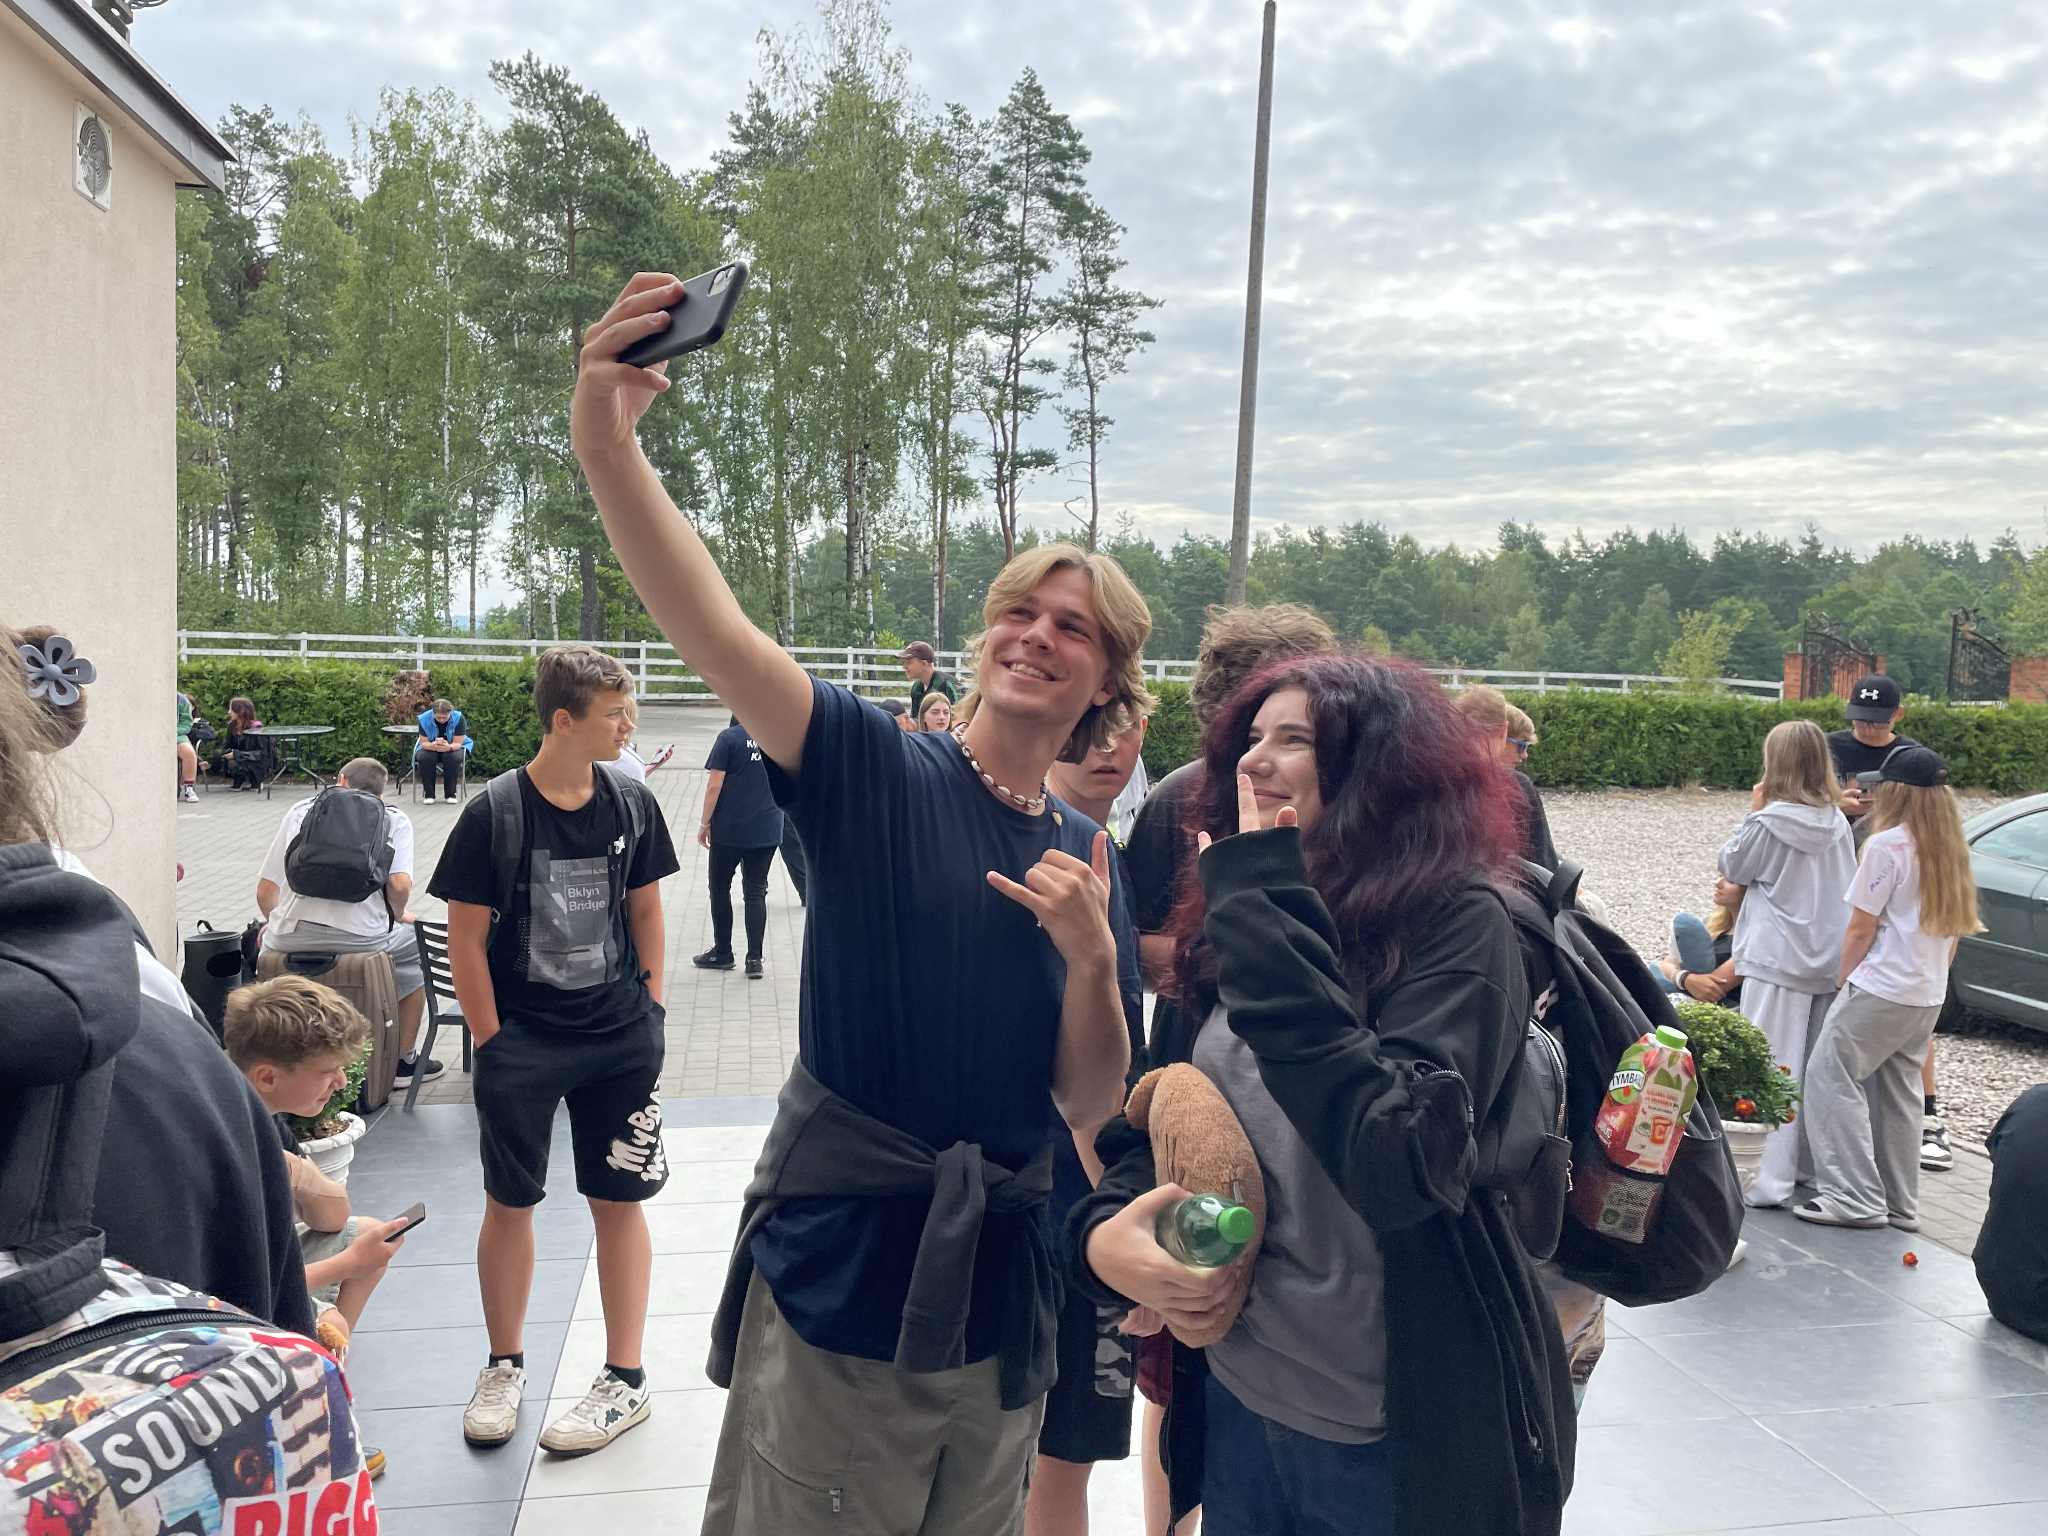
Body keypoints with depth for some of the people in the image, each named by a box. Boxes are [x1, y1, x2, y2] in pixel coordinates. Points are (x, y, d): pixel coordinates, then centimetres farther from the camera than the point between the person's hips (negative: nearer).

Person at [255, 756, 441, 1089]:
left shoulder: (301, 810, 19)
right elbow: (400, 885, -6)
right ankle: (404, 1062, 28)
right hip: (360, 938, -3)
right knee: (416, 944, 27)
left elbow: (265, 891, 16)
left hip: (290, 939, 3)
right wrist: (399, 915, 16)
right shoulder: (395, 819, 11)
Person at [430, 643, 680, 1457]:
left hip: (620, 1038, 2)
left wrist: (647, 1009, 5)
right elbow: (467, 938, -5)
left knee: (619, 1200, 7)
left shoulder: (631, 804, -1)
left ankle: (626, 1379, 20)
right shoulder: (494, 812, -10)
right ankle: (504, 1366, 30)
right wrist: (492, 1043, -6)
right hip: (521, 1040, -2)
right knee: (509, 1203, 10)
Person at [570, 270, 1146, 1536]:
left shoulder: (1090, 861, 6)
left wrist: (1092, 957, -14)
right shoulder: (876, 770, -8)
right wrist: (610, 448, -40)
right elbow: (714, 631, -25)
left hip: (997, 1286, 5)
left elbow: (1091, 1103, 4)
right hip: (838, 1265, -4)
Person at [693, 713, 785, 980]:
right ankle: (754, 960, 6)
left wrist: (705, 823, -2)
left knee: (720, 888, 13)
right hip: (768, 830, 3)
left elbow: (714, 785, -12)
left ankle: (722, 953, 21)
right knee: (756, 892, 9)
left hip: (729, 829, -3)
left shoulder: (730, 737, -10)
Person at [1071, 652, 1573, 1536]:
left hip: (1402, 1433, -5)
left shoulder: (1456, 921, -16)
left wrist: (1265, 908, -27)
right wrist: (1104, 1229, -12)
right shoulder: (1230, 925, 3)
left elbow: (1404, 1161, -30)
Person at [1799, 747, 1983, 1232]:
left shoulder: (1887, 846, -14)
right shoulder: (1952, 851, 10)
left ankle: (1856, 1198, -6)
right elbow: (1956, 930, 15)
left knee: (1832, 1079, -2)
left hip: (1880, 990, -8)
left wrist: (1844, 978, -1)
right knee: (1898, 1091, 15)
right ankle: (1900, 1205, 19)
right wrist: (1933, 974, 20)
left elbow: (1861, 927, -12)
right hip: (1928, 998, 8)